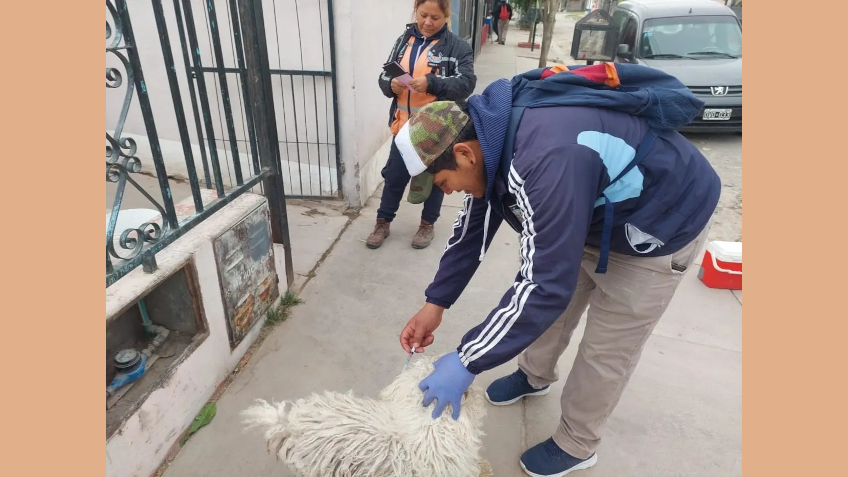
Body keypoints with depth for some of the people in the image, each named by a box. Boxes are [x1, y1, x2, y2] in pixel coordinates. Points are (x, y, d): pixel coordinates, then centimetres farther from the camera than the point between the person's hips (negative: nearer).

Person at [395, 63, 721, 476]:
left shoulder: (547, 159, -42)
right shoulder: (492, 135, -12)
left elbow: (546, 285, -39)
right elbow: (474, 227, -3)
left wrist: (467, 362, -31)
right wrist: (435, 304, -5)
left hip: (662, 225, -8)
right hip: (600, 212, 8)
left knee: (606, 349, 3)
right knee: (549, 309, 17)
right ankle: (535, 376, 46)